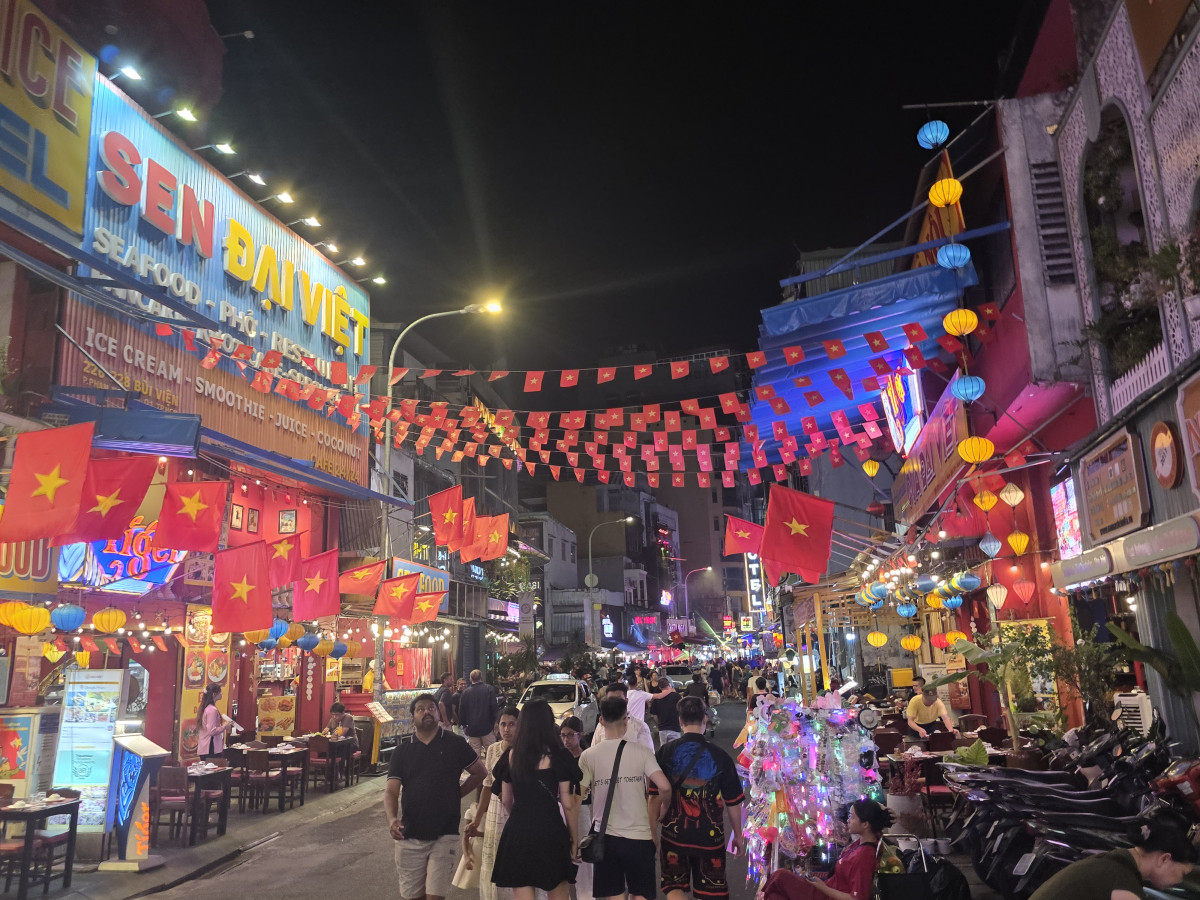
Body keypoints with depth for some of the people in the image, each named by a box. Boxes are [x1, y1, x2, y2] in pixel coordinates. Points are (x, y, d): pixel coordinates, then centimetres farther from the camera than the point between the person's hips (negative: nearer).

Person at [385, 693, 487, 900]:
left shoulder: (455, 744, 1)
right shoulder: (402, 751, 5)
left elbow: (480, 773, 11)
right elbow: (391, 791, -2)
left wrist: (455, 795, 4)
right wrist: (392, 819, -20)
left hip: (444, 836, -2)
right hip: (409, 837, 2)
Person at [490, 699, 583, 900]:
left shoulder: (511, 756, 3)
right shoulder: (558, 757, -8)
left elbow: (506, 800, 13)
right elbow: (568, 805, -7)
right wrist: (575, 839, 5)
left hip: (517, 833, 3)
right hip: (550, 831, -3)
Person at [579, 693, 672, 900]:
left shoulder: (588, 755, -7)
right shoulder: (641, 752, -9)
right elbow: (664, 787, -16)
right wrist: (665, 807, 4)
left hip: (605, 837, 1)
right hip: (639, 836, -1)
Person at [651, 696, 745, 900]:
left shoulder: (665, 752, -8)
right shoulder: (720, 756, -8)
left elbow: (655, 797, -5)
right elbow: (733, 803, 0)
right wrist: (738, 835, 14)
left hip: (674, 833, 0)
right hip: (710, 836, 0)